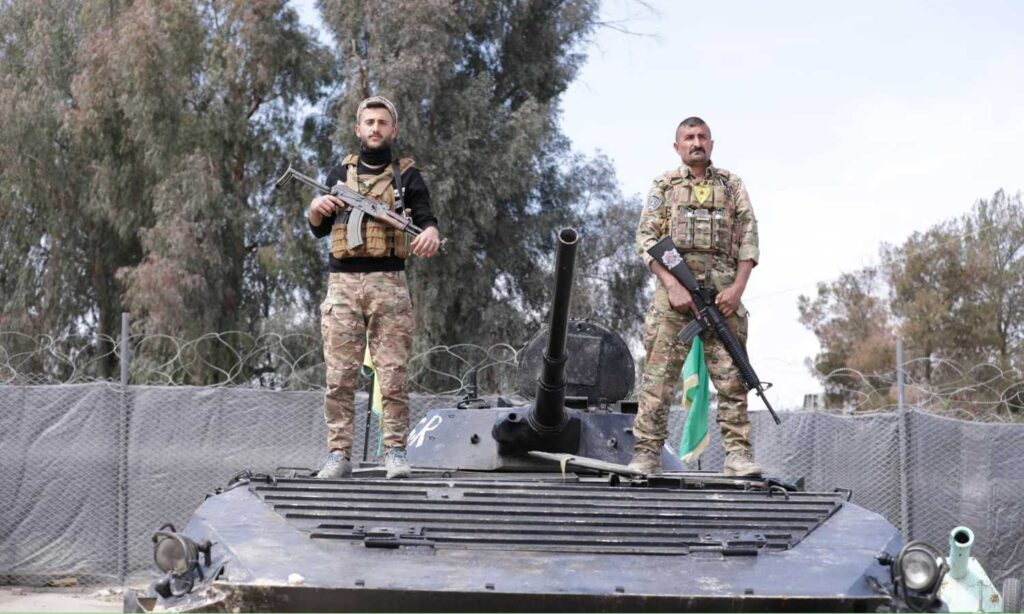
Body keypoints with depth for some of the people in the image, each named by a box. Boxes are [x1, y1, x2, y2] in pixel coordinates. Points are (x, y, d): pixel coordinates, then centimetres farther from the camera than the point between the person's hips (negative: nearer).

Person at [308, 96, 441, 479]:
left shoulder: (406, 176, 12)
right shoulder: (340, 173, 18)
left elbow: (427, 218, 1)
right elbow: (319, 231, 21)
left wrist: (431, 233, -23)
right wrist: (316, 211, -2)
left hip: (389, 284, -2)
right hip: (343, 283, 2)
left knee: (393, 374, -4)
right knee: (339, 375, -3)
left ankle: (395, 452, 0)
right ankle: (339, 454, 0)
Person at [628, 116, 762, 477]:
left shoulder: (732, 186, 16)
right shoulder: (664, 187, 13)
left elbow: (749, 239, 10)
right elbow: (646, 239, 4)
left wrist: (737, 288, -5)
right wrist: (672, 285, -10)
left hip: (722, 293, 1)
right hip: (674, 288, -1)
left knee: (731, 376, -3)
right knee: (659, 374, -6)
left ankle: (738, 454, -2)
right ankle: (647, 454, -6)